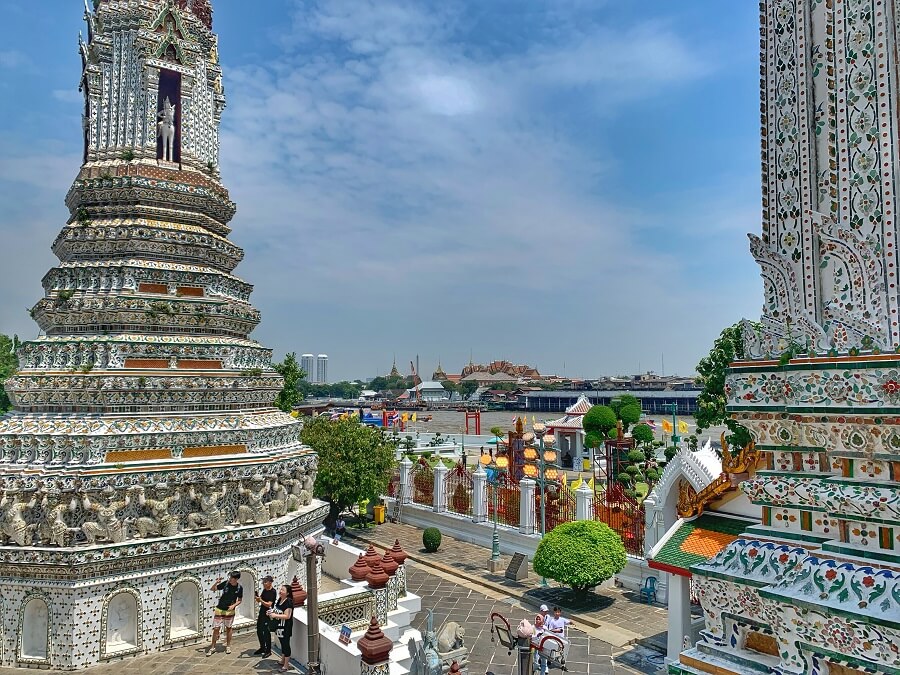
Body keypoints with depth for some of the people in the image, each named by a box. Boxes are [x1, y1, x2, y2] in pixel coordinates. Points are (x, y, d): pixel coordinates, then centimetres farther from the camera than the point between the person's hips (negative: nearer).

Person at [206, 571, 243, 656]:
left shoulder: (239, 588, -11)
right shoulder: (225, 583, -13)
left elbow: (239, 600, 1)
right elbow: (212, 589, -7)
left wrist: (234, 605, -18)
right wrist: (216, 582, -26)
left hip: (230, 611, 0)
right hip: (219, 610, 0)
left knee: (228, 628, 13)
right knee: (216, 628, 1)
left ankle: (228, 646, 28)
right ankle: (212, 647, 16)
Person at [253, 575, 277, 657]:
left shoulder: (273, 592, -17)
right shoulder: (264, 590, 8)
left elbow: (269, 604, -22)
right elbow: (259, 601, 12)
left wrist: (260, 600, -29)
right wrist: (257, 597, -8)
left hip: (267, 614, -8)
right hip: (261, 613, 9)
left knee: (266, 632, -1)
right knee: (259, 631, 16)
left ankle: (268, 650, 11)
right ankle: (262, 648, 33)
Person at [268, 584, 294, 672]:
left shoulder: (288, 602, -20)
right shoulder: (278, 600, 5)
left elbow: (287, 616, -24)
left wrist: (275, 615, -27)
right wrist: (271, 612, 0)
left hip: (285, 627, -8)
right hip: (279, 626, 8)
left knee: (286, 644, 1)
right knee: (282, 643, 20)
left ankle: (286, 665, 10)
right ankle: (282, 661, 34)